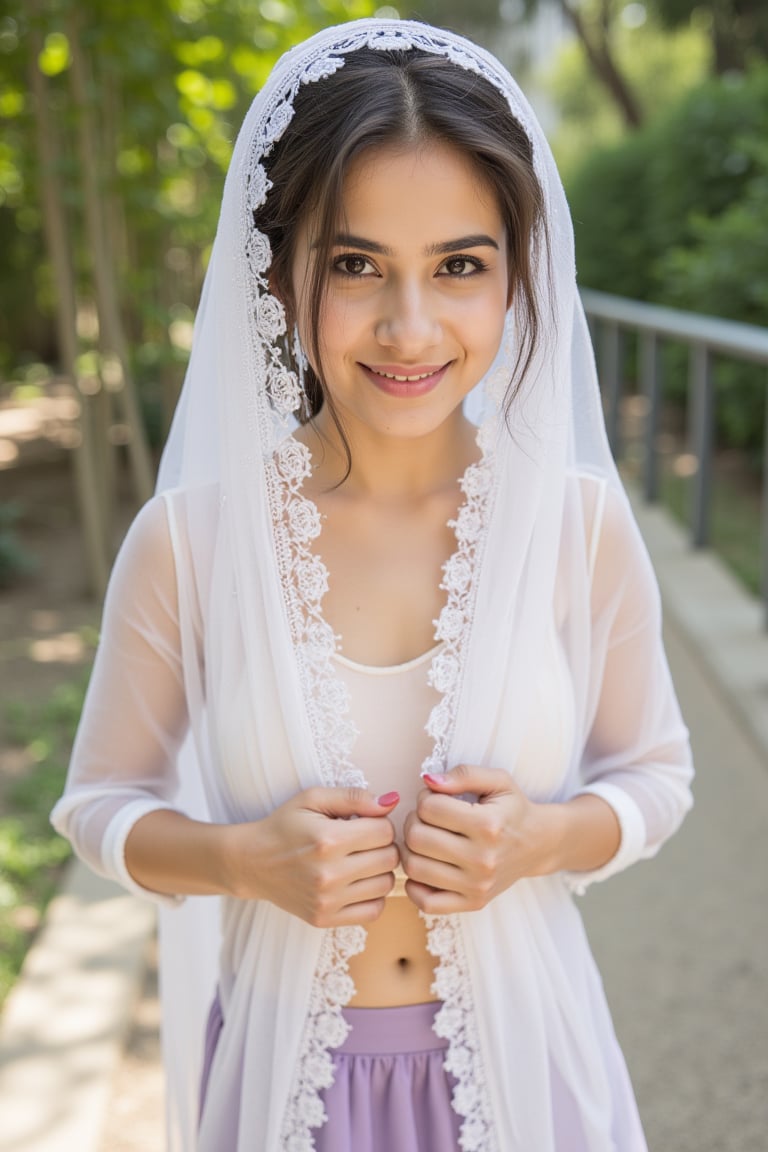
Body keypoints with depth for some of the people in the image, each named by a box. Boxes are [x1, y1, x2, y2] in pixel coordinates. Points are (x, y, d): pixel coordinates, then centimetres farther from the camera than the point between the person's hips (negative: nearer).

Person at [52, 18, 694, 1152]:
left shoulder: (582, 522, -13)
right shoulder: (187, 539, -14)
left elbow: (654, 773, 1)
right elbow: (103, 803, -2)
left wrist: (544, 838, -18)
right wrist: (245, 859, -20)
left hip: (525, 1058, 1)